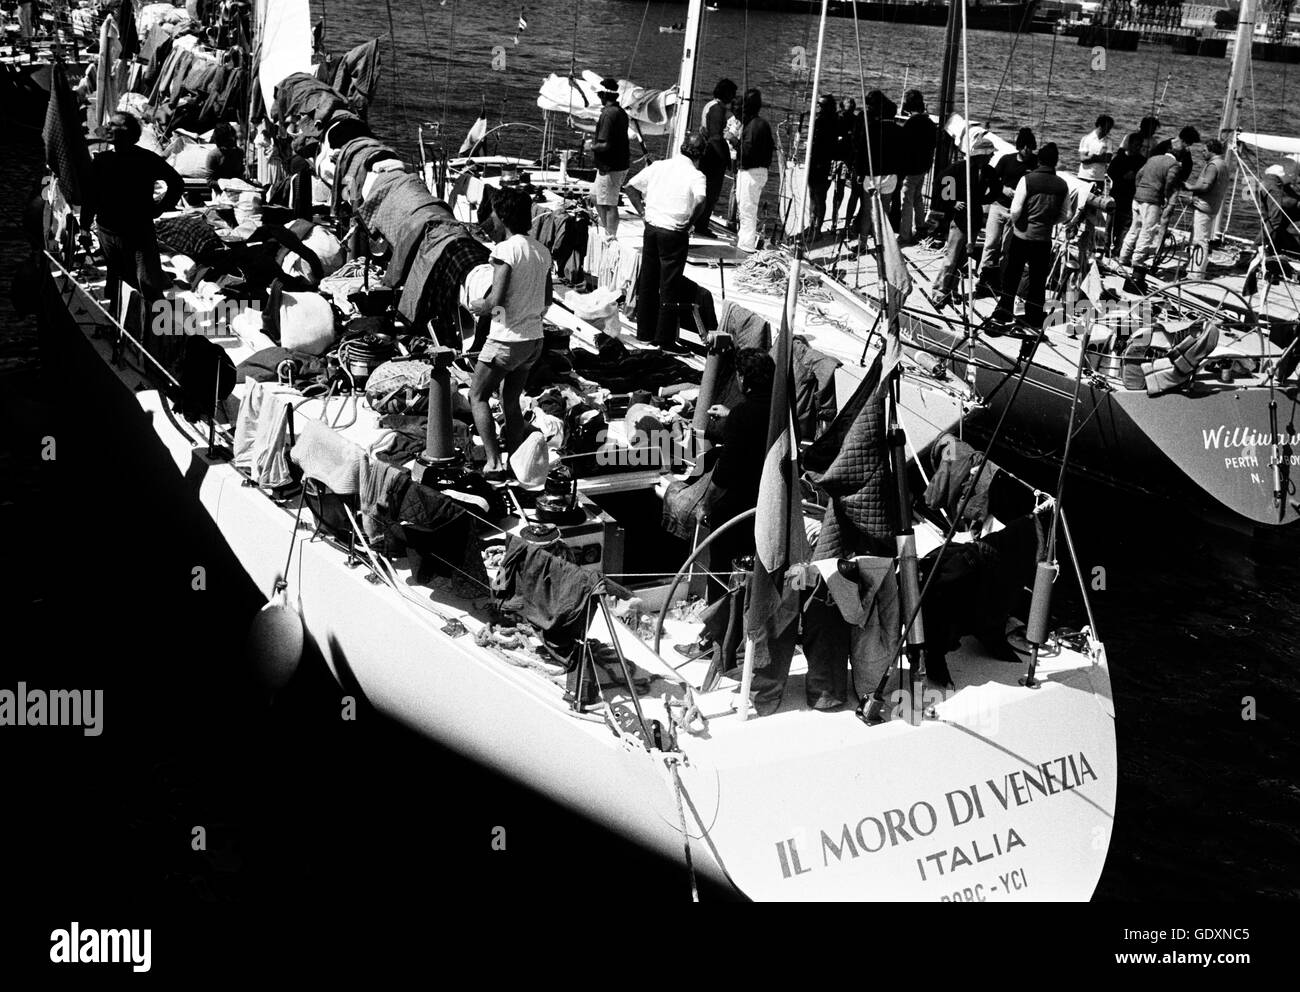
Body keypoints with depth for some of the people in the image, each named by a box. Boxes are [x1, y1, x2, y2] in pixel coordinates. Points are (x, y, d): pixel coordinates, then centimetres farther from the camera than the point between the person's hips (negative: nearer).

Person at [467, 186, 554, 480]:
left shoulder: (506, 249, -18)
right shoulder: (542, 251, 6)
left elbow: (497, 300, -24)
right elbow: (547, 299, 15)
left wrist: (478, 306, -5)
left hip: (507, 340, -7)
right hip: (534, 339, 7)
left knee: (477, 397, 7)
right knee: (511, 403, 19)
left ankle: (494, 463, -4)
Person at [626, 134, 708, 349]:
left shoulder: (659, 166, 7)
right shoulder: (696, 176, -7)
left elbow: (630, 185, 9)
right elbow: (701, 201, -24)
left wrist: (641, 209, 14)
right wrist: (690, 222, -8)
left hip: (651, 228, 5)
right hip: (674, 233, -5)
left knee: (647, 283, 15)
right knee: (669, 287, 2)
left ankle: (644, 332, 23)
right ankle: (665, 338, 4)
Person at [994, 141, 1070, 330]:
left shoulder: (1027, 179, -13)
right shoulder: (1062, 185, -3)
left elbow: (1015, 210, -14)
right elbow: (1065, 215, 4)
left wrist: (1015, 222, 6)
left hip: (1021, 235, -2)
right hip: (1044, 238, 2)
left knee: (1011, 274, 13)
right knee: (1038, 278, 11)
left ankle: (1004, 313, 17)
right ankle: (1034, 319, 17)